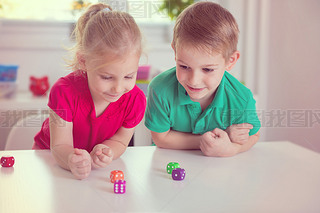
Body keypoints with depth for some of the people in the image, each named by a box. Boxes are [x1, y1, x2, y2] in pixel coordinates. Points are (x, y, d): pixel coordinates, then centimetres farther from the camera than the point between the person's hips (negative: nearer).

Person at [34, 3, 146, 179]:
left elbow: (120, 141, -10)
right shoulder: (65, 92, -29)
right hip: (54, 158, -2)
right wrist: (71, 161, -48)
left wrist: (104, 153, -34)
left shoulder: (135, 100, -22)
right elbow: (60, 145, -24)